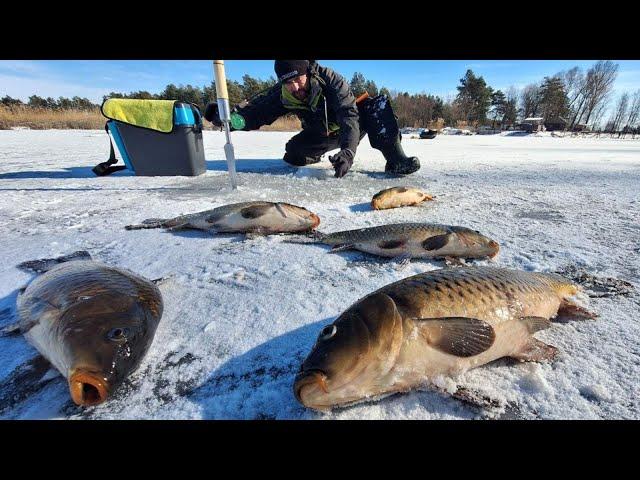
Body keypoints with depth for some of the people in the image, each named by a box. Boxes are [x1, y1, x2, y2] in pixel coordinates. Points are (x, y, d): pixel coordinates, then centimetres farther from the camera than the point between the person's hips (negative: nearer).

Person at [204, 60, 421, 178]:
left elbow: (349, 116, -41)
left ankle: (395, 159, -32)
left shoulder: (330, 79, -31)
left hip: (352, 126, -3)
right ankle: (315, 156, 19)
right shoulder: (282, 94, -20)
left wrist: (348, 151, -57)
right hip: (320, 134, 4)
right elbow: (256, 110, -25)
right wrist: (228, 117, -46)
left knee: (377, 105, -30)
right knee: (293, 155, -17)